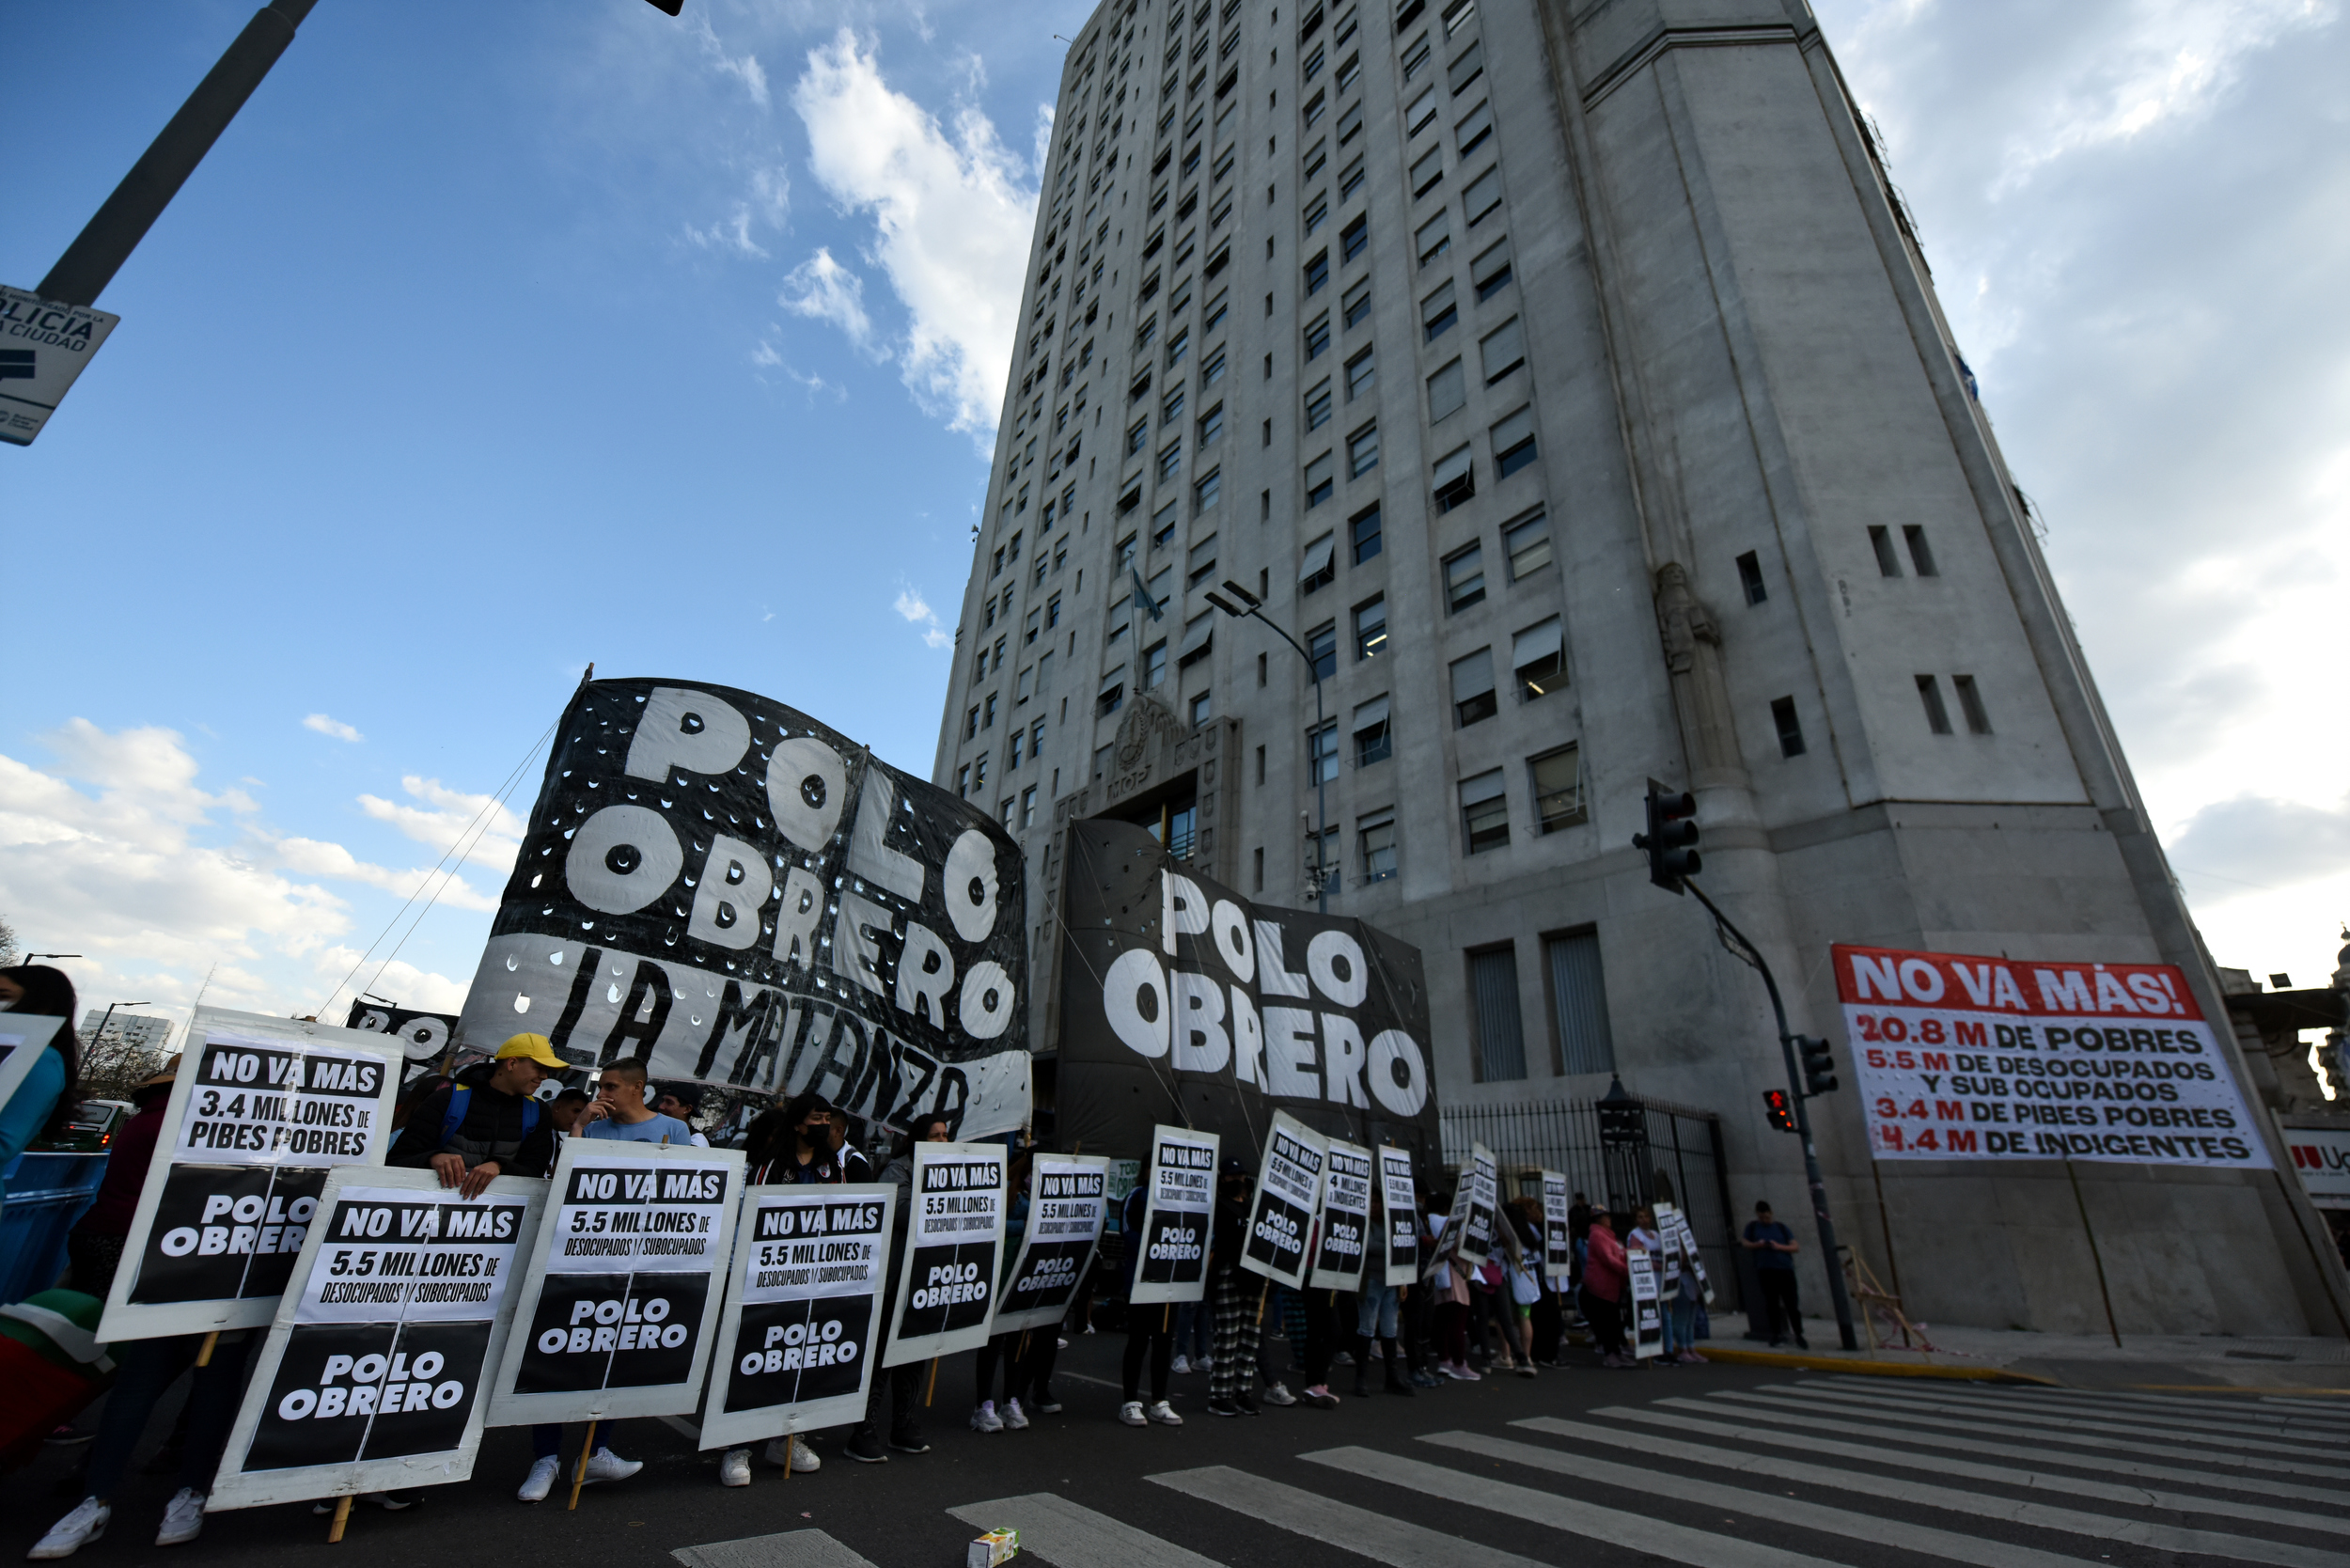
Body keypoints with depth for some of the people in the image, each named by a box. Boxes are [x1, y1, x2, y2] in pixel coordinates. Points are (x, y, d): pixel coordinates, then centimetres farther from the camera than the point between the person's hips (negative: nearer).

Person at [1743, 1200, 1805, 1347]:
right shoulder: (1752, 1228, 10)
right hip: (1766, 1270, 0)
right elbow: (1745, 1244, 9)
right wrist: (1757, 1245, -11)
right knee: (1772, 1303, 5)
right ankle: (1775, 1334, 14)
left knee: (1791, 1303, -1)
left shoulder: (1781, 1228, 8)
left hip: (1785, 1270, 0)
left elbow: (1794, 1246, 4)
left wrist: (1779, 1246, -14)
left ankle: (1799, 1336, 8)